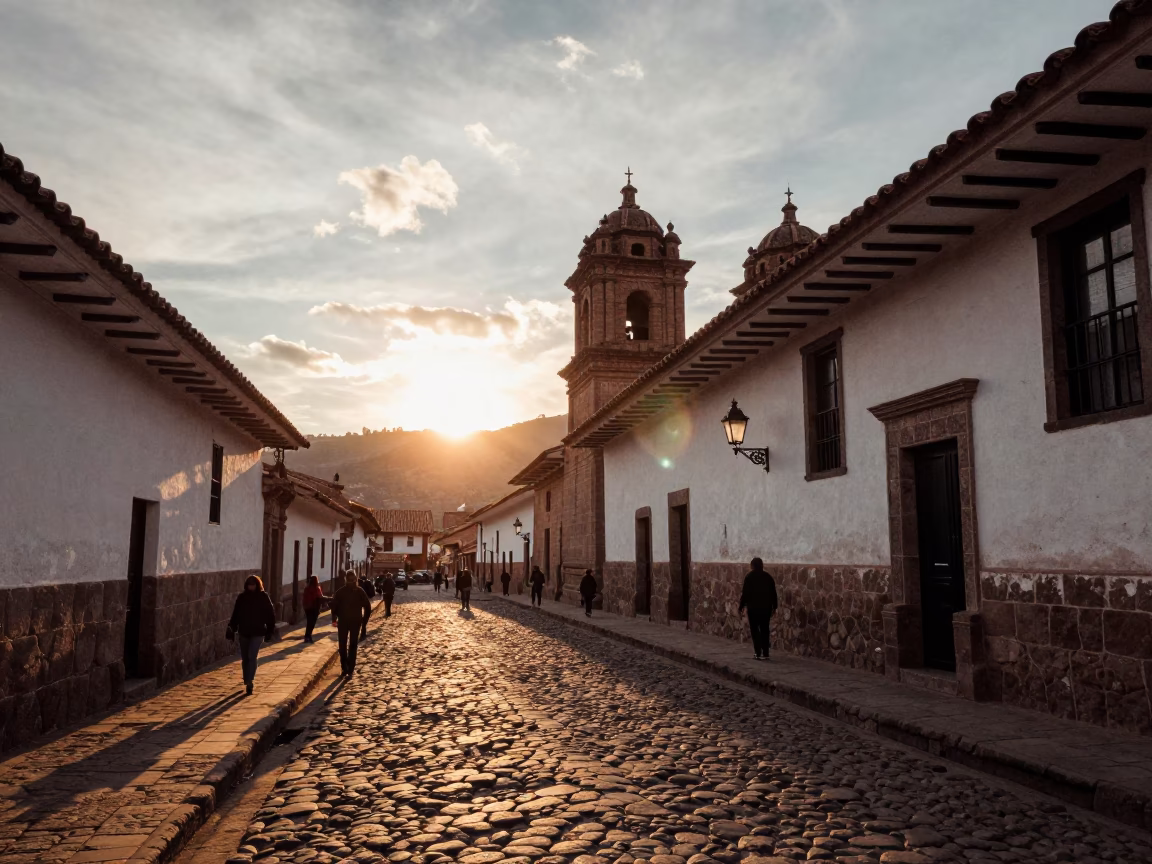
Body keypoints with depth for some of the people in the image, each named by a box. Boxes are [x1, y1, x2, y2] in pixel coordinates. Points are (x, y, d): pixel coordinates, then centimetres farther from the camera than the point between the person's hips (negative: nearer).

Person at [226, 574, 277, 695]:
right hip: (244, 632, 3)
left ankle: (249, 683, -15)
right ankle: (247, 682, 25)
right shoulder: (242, 597, 3)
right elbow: (235, 614, 5)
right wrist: (231, 630, 0)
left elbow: (270, 615, 0)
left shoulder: (263, 597, -3)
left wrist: (270, 631, -1)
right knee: (245, 658, 11)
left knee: (252, 657, -14)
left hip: (258, 632, -3)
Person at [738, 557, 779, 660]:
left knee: (754, 630, 3)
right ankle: (765, 653, 8)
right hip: (766, 607, 4)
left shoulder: (749, 577, -7)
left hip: (753, 607, -3)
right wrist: (774, 607, 14)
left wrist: (742, 606, -1)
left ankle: (758, 653, -5)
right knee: (765, 630, 10)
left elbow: (745, 593, -9)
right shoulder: (768, 576, 4)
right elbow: (773, 593, 7)